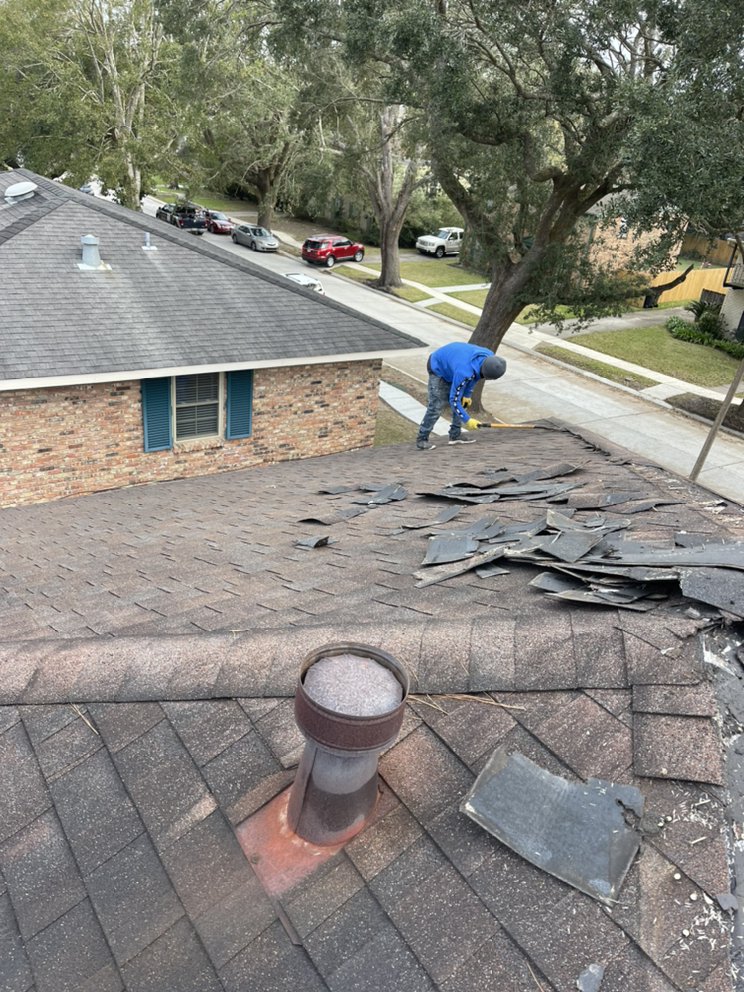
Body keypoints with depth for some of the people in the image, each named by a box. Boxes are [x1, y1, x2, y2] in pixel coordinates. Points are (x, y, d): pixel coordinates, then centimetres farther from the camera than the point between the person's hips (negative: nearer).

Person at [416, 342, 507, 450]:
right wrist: (467, 420, -23)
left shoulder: (489, 356, -21)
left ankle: (455, 435, 14)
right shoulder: (464, 372, -43)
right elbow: (454, 400, -31)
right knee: (435, 406, -12)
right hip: (438, 368, -8)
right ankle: (422, 439, -2)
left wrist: (467, 394, 2)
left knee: (462, 401, 4)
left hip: (449, 362, 8)